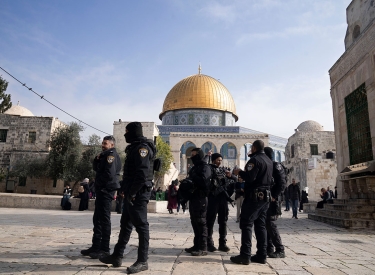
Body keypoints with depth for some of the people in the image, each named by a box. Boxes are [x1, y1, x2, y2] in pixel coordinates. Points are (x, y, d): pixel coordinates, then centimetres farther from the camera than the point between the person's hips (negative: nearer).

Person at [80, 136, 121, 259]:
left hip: (106, 190, -10)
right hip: (101, 190, 10)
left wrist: (100, 182, -7)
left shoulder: (112, 155, -11)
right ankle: (96, 246, 22)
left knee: (104, 219, -6)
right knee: (97, 219, 14)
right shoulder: (105, 155, 20)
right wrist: (97, 159, -1)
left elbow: (110, 174, -22)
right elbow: (96, 168, 17)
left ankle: (104, 249, 0)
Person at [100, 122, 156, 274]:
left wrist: (132, 192, -22)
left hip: (138, 193, -10)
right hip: (132, 193, 10)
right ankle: (117, 256, 25)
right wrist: (126, 190, 16)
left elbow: (143, 173, -23)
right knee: (126, 224, 15)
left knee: (141, 225, -3)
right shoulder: (134, 148, 19)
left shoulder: (142, 147, -13)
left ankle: (142, 261, 6)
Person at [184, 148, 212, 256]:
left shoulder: (205, 167, -8)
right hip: (193, 197, 9)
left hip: (200, 198, -9)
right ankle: (197, 245, 20)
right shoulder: (194, 167, 21)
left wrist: (191, 178, -11)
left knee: (201, 222, -7)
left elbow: (203, 181, -23)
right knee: (195, 222, 12)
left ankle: (203, 248, -2)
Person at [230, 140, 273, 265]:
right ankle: (262, 255, 12)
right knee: (260, 225, 11)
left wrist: (239, 172, -6)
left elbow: (250, 177, -23)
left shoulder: (255, 159, -12)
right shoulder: (269, 160, 15)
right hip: (265, 197, 9)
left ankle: (245, 255, -7)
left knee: (246, 224, -5)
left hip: (254, 196, -8)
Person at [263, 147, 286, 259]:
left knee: (270, 223, -10)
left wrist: (274, 196, -19)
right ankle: (269, 248, 17)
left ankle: (280, 250, -2)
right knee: (265, 224, 9)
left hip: (272, 200, -8)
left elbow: (282, 183, -15)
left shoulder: (276, 166, -7)